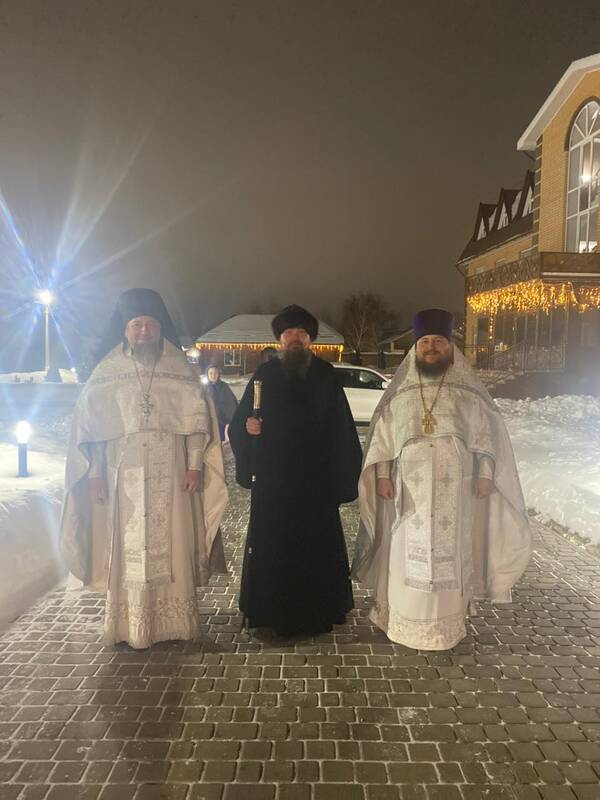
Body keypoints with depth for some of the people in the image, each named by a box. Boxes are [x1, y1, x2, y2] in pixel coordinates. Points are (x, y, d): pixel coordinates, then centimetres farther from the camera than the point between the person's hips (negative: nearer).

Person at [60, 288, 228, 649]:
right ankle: (129, 624, 16)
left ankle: (174, 619, 17)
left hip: (170, 474, 0)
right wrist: (95, 472, -1)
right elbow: (89, 423, 5)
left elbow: (197, 418, 1)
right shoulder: (107, 372, 5)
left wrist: (195, 465, -7)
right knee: (127, 548, 3)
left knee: (171, 544, 4)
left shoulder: (179, 369, 4)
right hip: (123, 475, 0)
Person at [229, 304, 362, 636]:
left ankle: (317, 611, 22)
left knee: (316, 543, 6)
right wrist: (247, 425, -15)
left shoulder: (325, 375, 3)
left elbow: (341, 426, 1)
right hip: (273, 479, 1)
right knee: (271, 544, 6)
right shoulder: (265, 374, 5)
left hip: (316, 478, 0)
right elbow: (239, 420, 8)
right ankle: (272, 611, 21)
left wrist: (343, 473, -5)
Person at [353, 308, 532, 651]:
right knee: (408, 553, 5)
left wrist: (486, 473, -6)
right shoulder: (399, 395, 6)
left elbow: (488, 433, 3)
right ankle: (407, 619, 19)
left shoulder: (469, 392, 3)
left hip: (455, 489, 0)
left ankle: (447, 621, 21)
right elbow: (381, 434, 7)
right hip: (410, 489, 1)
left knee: (451, 552, 6)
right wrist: (383, 475, -2)